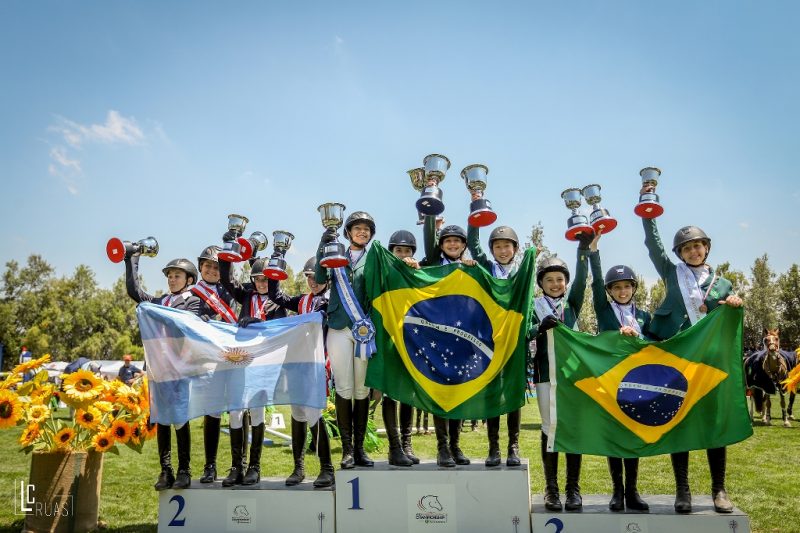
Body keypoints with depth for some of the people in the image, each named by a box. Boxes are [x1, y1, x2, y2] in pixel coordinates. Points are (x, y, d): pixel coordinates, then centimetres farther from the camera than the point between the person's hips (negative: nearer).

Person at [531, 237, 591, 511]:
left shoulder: (572, 303, 9)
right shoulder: (535, 306, 4)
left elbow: (581, 279, -8)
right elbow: (525, 332, -11)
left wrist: (584, 248, -19)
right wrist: (542, 326, -31)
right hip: (546, 373, -1)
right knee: (550, 429, 2)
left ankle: (573, 488, 9)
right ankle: (551, 488, 10)